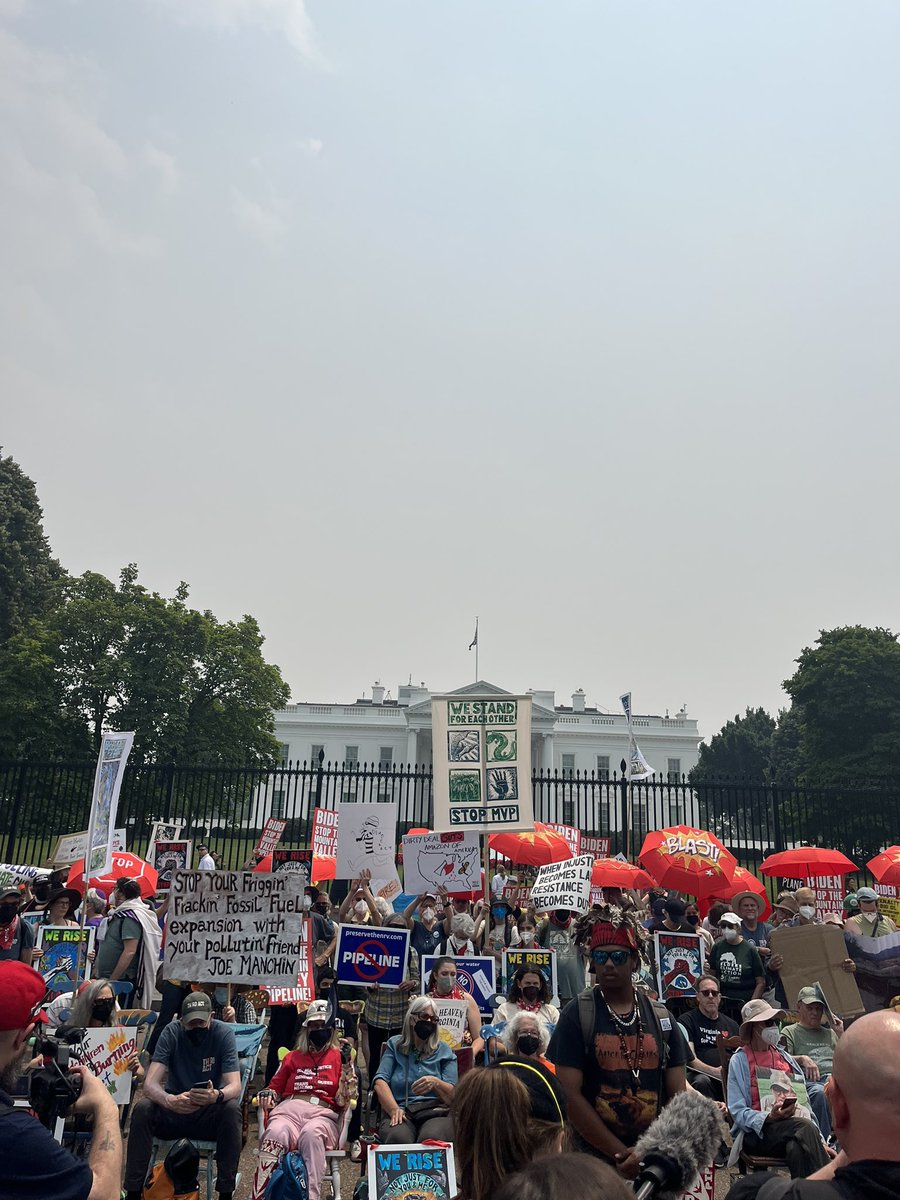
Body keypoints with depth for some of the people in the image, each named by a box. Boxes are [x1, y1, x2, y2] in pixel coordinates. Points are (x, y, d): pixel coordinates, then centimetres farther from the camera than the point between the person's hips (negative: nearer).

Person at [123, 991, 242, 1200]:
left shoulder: (223, 1034, -15)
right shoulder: (172, 1032, -14)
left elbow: (235, 1086, -23)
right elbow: (150, 1083, -22)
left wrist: (217, 1095, -48)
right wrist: (169, 1100, -46)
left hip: (210, 1114, -1)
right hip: (174, 1109, 1)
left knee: (232, 1108, -32)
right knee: (142, 1108, -27)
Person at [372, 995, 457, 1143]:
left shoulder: (443, 1050, 17)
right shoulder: (395, 1045, 18)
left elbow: (454, 1095, 7)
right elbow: (380, 1082, 2)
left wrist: (436, 1083, -16)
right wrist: (394, 1109, -18)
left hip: (436, 1112, 0)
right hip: (401, 1113, 0)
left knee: (431, 1139, -36)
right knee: (398, 1138, -37)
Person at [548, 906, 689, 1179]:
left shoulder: (661, 1017, 1)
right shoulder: (576, 1017, -9)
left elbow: (678, 1094, 0)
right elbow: (569, 1095, -13)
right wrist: (621, 1154, -15)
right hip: (594, 1159, -3)